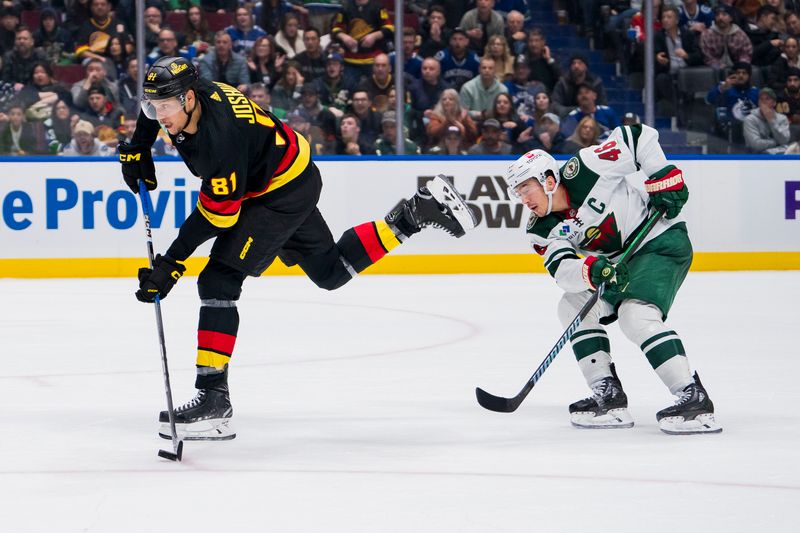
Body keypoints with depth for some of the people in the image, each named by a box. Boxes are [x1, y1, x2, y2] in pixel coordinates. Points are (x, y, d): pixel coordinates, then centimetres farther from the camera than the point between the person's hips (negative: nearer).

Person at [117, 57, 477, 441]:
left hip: (284, 190, -10)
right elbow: (153, 107, 16)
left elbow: (217, 214, -29)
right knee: (330, 272, 22)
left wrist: (173, 262, -28)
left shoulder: (220, 137, -35)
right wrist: (137, 150, 6)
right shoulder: (178, 95, -11)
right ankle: (419, 211, 24)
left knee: (219, 280, -16)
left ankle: (213, 397, -16)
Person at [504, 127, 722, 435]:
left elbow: (638, 136, -15)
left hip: (661, 240, -8)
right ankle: (608, 395, 0)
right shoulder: (543, 232, -4)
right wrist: (593, 269, -42)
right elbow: (562, 270, -21)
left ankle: (694, 399, -31)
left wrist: (664, 180, -17)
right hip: (618, 262, 9)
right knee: (573, 307, 0)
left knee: (636, 314, -27)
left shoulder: (585, 171, -21)